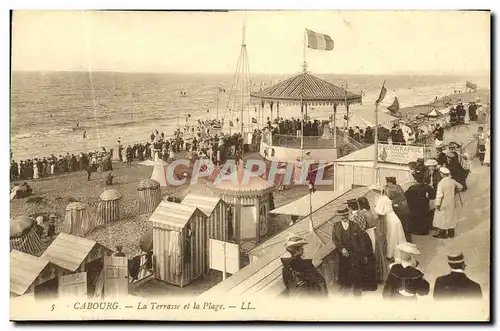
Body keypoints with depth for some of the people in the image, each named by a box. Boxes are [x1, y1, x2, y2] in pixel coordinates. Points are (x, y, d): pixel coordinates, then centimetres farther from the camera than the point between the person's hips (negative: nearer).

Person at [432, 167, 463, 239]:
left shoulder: (441, 183, -21)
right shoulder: (453, 181, -3)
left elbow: (439, 195, -21)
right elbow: (460, 187, 14)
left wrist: (437, 204, -14)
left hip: (444, 204, -6)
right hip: (451, 203, 6)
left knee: (442, 218, 7)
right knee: (451, 217, 16)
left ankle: (442, 233, 15)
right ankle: (451, 233, 26)